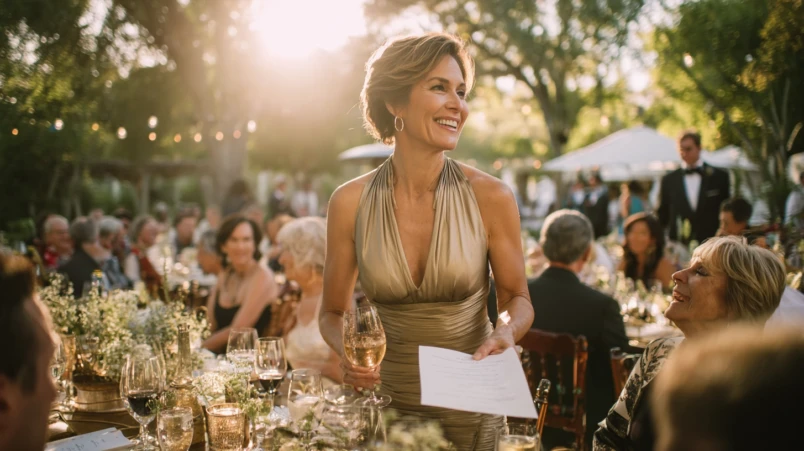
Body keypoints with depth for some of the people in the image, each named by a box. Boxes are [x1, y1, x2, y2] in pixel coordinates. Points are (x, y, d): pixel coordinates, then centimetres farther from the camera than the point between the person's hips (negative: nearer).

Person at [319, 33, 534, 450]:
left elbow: (517, 297, 0)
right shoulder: (350, 202, -10)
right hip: (386, 399, 0)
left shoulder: (491, 197, -12)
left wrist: (506, 330, -21)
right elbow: (333, 312, 1)